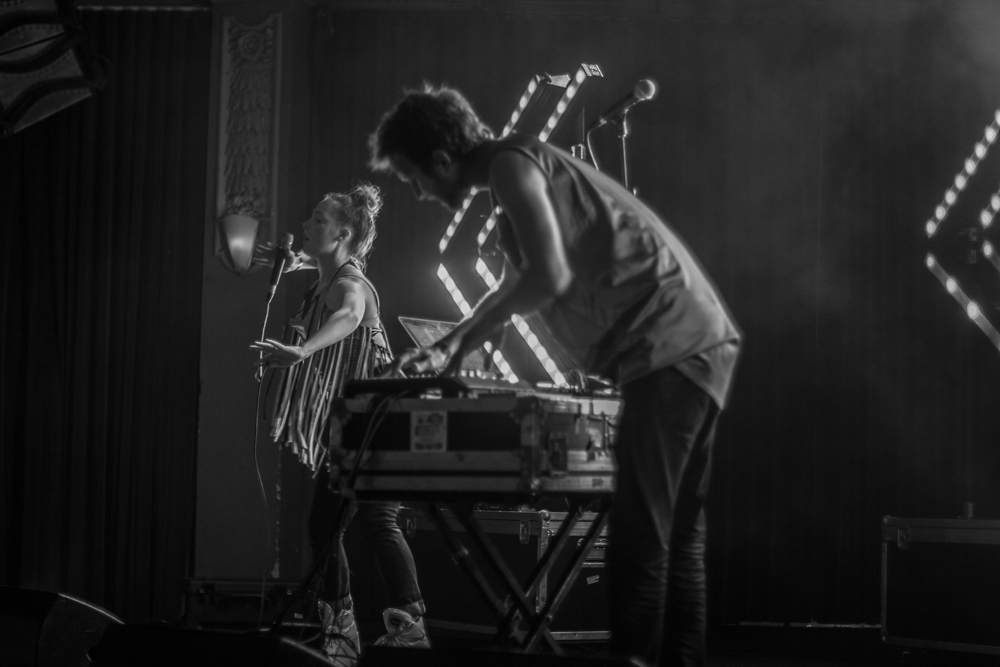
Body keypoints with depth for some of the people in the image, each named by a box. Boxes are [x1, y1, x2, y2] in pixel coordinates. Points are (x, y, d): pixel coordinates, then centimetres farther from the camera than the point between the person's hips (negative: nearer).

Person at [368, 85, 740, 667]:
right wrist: (448, 349, 28)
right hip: (701, 346, 10)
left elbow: (549, 277, -19)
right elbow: (520, 287, 33)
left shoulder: (512, 162, -8)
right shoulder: (523, 169, 23)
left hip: (674, 350, -10)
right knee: (678, 537, 10)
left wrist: (462, 337, -2)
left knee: (641, 538, -10)